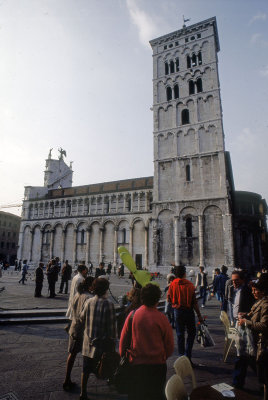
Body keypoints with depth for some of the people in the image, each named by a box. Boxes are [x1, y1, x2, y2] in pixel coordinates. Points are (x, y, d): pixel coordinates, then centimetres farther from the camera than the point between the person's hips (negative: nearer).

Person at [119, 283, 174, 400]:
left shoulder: (133, 315, -11)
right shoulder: (161, 318, -14)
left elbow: (123, 340, -2)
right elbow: (170, 345, -4)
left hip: (136, 364, 1)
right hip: (157, 364, -1)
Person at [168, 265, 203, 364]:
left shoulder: (173, 284, -8)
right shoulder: (190, 285, -13)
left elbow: (169, 299, -2)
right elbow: (194, 302, -11)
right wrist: (199, 315, -3)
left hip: (177, 311, 2)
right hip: (188, 311, -2)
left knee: (180, 334, 15)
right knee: (191, 333, 16)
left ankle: (181, 356, 22)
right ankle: (187, 355, 9)